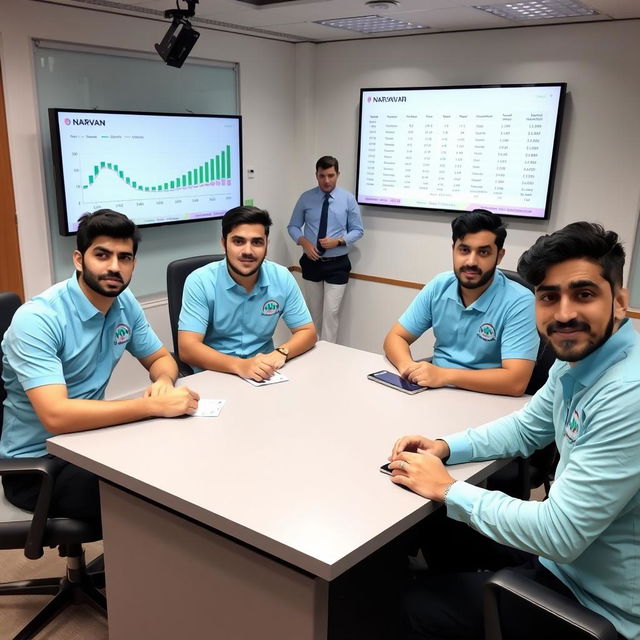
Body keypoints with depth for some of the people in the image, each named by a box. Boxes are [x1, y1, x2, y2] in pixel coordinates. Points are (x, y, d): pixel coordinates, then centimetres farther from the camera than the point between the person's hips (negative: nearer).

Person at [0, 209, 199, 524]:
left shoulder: (125, 303, -3)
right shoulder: (37, 319, -24)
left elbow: (161, 359, 10)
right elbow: (55, 415, -34)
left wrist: (163, 382, -15)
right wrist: (155, 405, -34)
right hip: (36, 463, -7)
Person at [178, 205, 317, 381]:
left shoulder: (282, 278, -4)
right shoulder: (199, 282, -13)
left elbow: (307, 332, 1)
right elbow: (187, 348, -19)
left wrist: (281, 353, -20)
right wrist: (239, 365, -33)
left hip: (263, 373, 3)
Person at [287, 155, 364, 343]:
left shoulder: (348, 199, -4)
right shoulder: (306, 198, -2)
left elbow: (358, 230, 0)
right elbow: (293, 226, 5)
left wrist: (339, 241, -18)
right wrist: (304, 242, -15)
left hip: (337, 264, -2)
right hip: (311, 263, 2)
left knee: (331, 312, -6)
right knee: (314, 312, 13)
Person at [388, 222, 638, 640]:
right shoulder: (578, 360, -3)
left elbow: (560, 534, -32)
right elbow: (526, 429, 12)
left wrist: (449, 490, -20)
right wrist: (445, 448, -3)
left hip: (595, 597, -8)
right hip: (568, 548, 8)